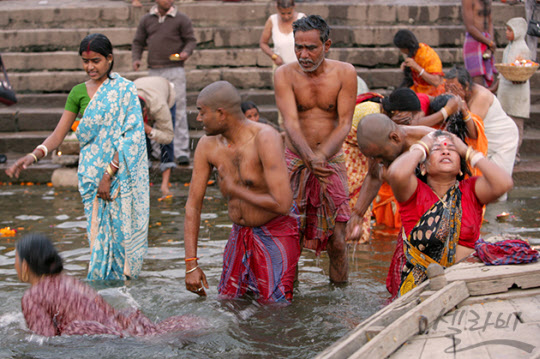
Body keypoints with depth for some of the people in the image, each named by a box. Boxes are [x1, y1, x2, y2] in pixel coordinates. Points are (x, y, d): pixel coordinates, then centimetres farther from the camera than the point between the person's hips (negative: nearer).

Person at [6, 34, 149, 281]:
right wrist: (34, 155, -15)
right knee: (99, 230, 1)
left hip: (120, 173, -3)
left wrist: (109, 174, -19)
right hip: (91, 174, 3)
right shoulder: (79, 93, 8)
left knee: (119, 229, -3)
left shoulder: (125, 90, -3)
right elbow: (58, 134, 4)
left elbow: (130, 137, -10)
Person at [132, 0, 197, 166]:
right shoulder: (146, 20, 12)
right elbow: (138, 42, 17)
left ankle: (181, 151, -9)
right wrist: (136, 58, 0)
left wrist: (186, 52, -18)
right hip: (154, 71, 4)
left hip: (175, 70, -4)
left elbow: (191, 40, 3)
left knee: (178, 109, -10)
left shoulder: (181, 19, 3)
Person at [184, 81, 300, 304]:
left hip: (276, 233, -6)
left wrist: (235, 190, -19)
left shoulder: (265, 138, -26)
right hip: (239, 233, 6)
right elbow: (193, 205, -2)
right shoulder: (208, 145, -7)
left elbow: (282, 204, -32)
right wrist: (191, 265, -6)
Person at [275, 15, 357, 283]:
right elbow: (291, 122, -18)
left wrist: (321, 155, -28)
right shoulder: (285, 75, -7)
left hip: (332, 162, 0)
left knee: (337, 242, -3)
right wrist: (309, 157, -36)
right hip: (294, 161, 0)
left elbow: (344, 124, -9)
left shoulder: (345, 74, -5)